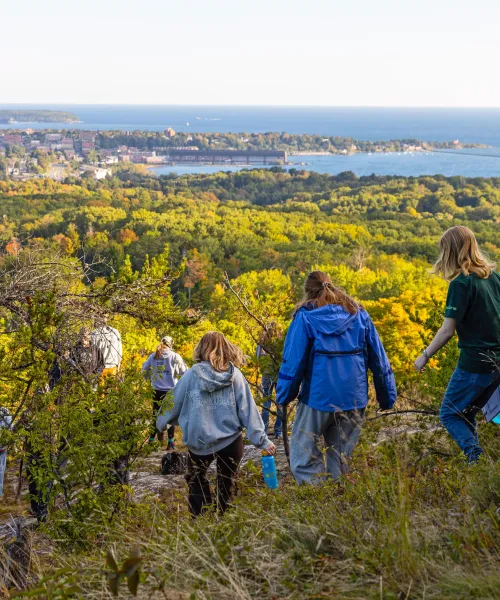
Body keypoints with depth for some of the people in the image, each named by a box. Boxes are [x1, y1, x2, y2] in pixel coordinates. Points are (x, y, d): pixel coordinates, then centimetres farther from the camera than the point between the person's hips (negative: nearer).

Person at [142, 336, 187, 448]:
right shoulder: (175, 356, -8)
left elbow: (144, 371, 8)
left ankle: (151, 440, 21)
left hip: (157, 391, 3)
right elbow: (183, 372, -6)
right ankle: (171, 443, 6)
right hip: (171, 391, -3)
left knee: (156, 415, 16)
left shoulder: (153, 357, 1)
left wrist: (150, 378, 26)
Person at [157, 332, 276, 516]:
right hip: (230, 441, 1)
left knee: (196, 480, 22)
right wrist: (262, 440, -3)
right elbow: (248, 409, -6)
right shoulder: (235, 375, -3)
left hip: (199, 441, -1)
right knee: (226, 484, 17)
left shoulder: (192, 375, -6)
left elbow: (174, 404, 3)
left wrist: (161, 424, 21)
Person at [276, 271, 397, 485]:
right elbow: (378, 359, 9)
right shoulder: (359, 314, 8)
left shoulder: (306, 316, -3)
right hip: (354, 399, 4)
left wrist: (284, 397, 2)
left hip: (319, 397, -4)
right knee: (339, 462, 13)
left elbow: (293, 361, -7)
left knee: (303, 461, 5)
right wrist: (387, 397, 14)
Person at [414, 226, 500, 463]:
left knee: (450, 415, 7)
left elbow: (448, 330, -15)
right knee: (466, 414, 20)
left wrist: (425, 356, -4)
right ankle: (475, 459, 19)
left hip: (475, 362, -7)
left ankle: (478, 459, -7)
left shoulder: (461, 283, -15)